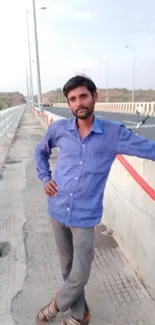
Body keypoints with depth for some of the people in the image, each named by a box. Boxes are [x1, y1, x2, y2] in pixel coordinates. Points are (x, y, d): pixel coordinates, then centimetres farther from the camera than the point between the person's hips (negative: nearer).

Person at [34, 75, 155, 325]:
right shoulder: (59, 129, -4)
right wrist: (45, 178, 4)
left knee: (80, 275, 9)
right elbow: (40, 151, 16)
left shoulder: (114, 133, -11)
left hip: (85, 216, -2)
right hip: (58, 211, 3)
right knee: (68, 268, 19)